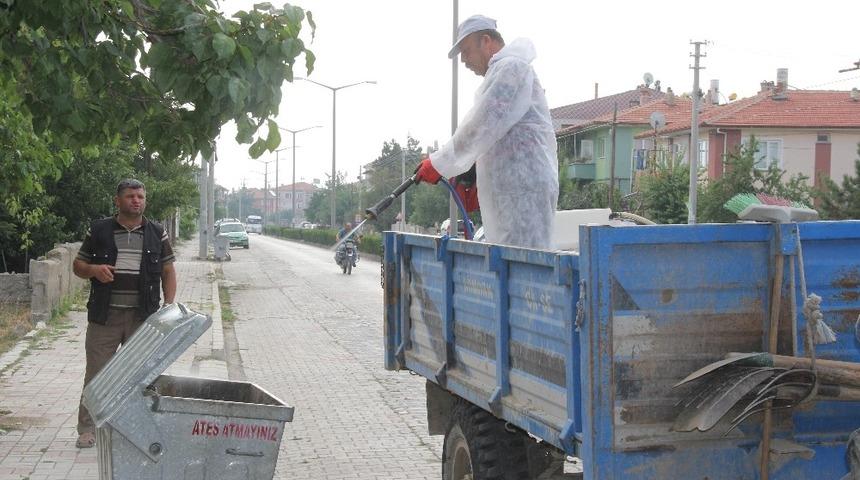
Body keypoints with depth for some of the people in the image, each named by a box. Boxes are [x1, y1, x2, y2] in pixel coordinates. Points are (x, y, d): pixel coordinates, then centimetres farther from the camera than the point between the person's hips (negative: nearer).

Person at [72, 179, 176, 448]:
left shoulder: (157, 234, 7)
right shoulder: (99, 231, 4)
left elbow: (168, 272, 9)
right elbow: (78, 265, 10)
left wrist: (169, 306, -3)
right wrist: (93, 270, -13)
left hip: (143, 316, 1)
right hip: (105, 315, -1)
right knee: (96, 373, 2)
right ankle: (87, 429, 10)